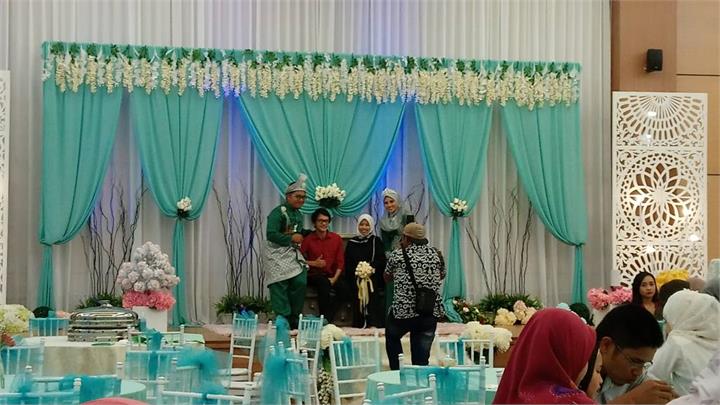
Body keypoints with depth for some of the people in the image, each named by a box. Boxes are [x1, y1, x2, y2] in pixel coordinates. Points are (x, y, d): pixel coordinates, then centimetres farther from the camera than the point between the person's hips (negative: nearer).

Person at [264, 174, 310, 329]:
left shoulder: (299, 214, 17)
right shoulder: (278, 212, -10)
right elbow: (271, 234, -19)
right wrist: (291, 238, -16)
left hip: (294, 254, 7)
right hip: (278, 256, -7)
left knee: (300, 282, -7)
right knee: (280, 287, -7)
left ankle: (294, 319, 5)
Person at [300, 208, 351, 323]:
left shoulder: (337, 239, 8)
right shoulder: (308, 239, -1)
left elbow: (340, 262, 7)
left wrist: (334, 278, -7)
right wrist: (314, 263, -15)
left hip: (331, 276, 3)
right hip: (313, 275, -3)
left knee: (344, 288, -27)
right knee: (324, 283, -36)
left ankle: (328, 319, -15)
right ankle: (325, 318, -28)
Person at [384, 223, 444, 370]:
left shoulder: (397, 255, -2)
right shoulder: (435, 253, 6)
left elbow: (387, 277, 15)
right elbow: (442, 275, 22)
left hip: (403, 310, -2)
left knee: (392, 338, 24)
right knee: (422, 356, 6)